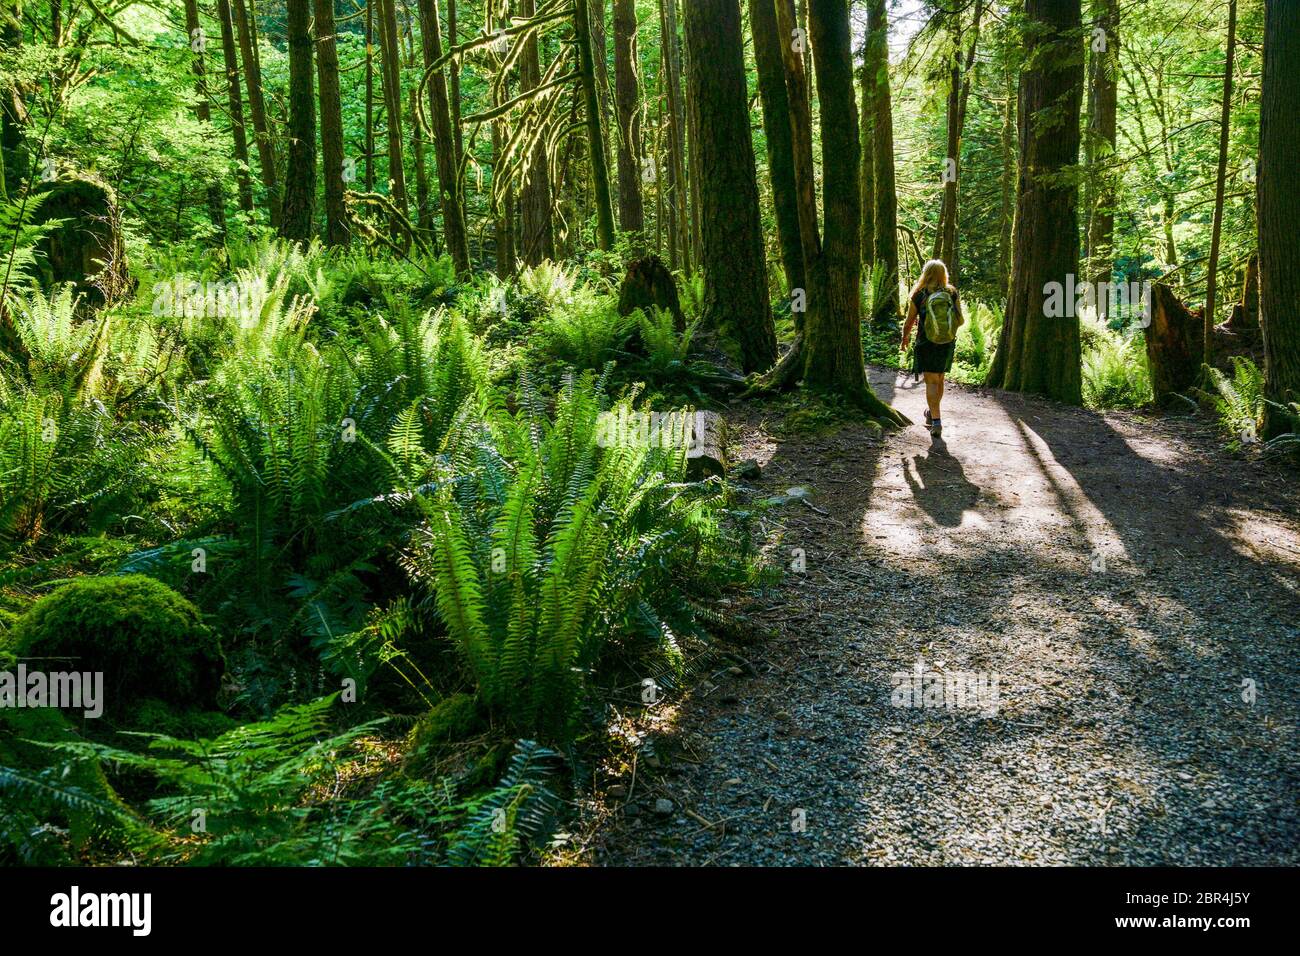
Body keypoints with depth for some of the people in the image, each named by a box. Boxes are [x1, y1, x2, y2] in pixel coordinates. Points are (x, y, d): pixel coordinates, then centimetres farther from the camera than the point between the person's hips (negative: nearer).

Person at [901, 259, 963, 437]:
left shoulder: (919, 295, -6)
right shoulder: (952, 293, 0)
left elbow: (909, 323, -1)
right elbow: (960, 320, 2)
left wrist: (905, 339, 17)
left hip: (926, 343, -3)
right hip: (947, 344, 3)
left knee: (931, 382, -4)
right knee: (939, 380, 19)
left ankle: (936, 420, -16)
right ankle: (932, 412, 37)